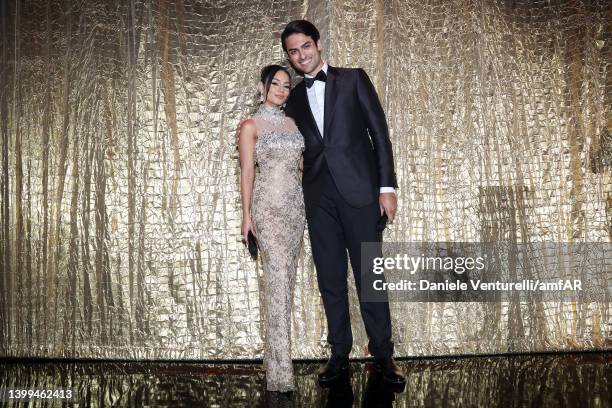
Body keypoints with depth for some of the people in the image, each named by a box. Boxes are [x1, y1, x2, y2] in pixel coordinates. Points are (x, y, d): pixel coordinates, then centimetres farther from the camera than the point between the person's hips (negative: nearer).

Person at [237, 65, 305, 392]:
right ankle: (280, 372, -16)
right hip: (268, 205, -6)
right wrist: (246, 215, -9)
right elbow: (247, 171, -4)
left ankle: (276, 355, 15)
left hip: (295, 204, 6)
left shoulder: (292, 123, 16)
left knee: (287, 280, 6)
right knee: (278, 280, -15)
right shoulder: (251, 125, 0)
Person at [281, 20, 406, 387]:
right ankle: (339, 355, 14)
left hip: (359, 191, -3)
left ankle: (383, 355, 8)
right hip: (319, 198, 3)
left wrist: (387, 186, -6)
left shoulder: (353, 79, 6)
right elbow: (301, 147, 17)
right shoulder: (294, 99, 16)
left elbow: (379, 132, 1)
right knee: (331, 281, 6)